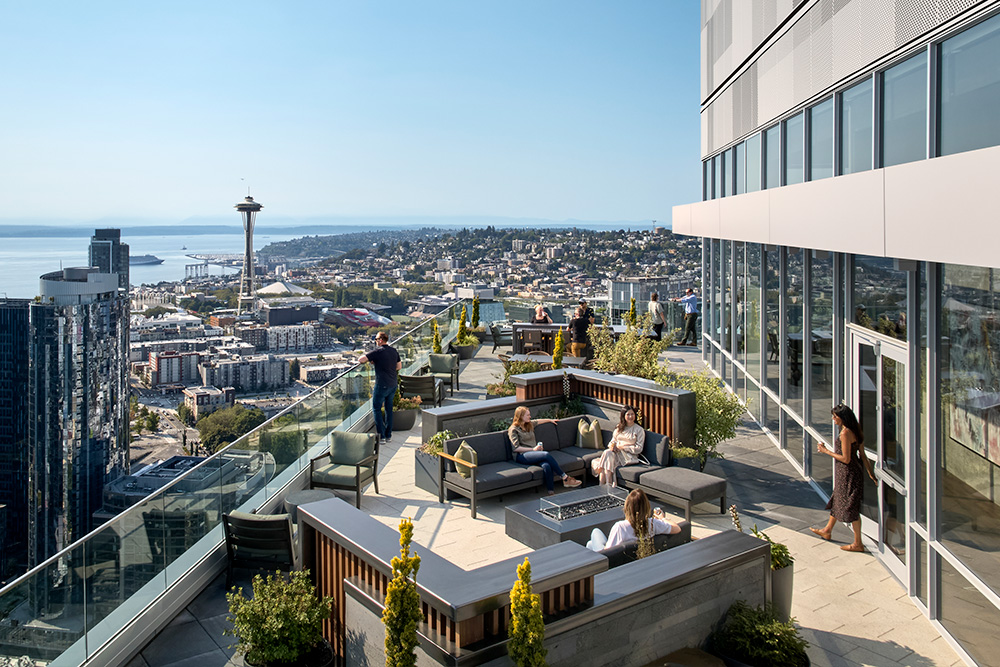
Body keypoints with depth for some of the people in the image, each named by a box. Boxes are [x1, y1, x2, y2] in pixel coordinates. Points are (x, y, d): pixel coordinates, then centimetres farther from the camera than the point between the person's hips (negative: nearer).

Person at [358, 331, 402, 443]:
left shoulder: (378, 351, -15)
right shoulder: (394, 351, 7)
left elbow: (360, 360, -18)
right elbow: (399, 367, 14)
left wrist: (369, 360, 2)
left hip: (381, 385, -7)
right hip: (393, 385, 7)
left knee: (376, 409, 6)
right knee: (389, 409, 15)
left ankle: (381, 436, 3)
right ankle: (388, 435, 20)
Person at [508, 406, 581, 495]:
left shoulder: (529, 425, 22)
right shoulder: (513, 429, 1)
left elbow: (537, 422, 47)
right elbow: (516, 448, -8)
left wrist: (549, 420, 55)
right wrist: (533, 449, -11)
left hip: (533, 452, 6)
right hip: (521, 456, -6)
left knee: (546, 466, -31)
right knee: (546, 454, -31)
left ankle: (551, 492, -36)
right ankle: (565, 478, -24)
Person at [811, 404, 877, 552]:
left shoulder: (845, 432, -23)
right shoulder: (855, 431, 6)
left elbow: (846, 459, -22)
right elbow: (862, 454, 8)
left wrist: (826, 451, -13)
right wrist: (870, 472, 10)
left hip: (848, 473, -10)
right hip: (844, 473, 10)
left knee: (850, 507, 1)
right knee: (837, 501, 23)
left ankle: (858, 544, 12)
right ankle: (827, 531, 40)